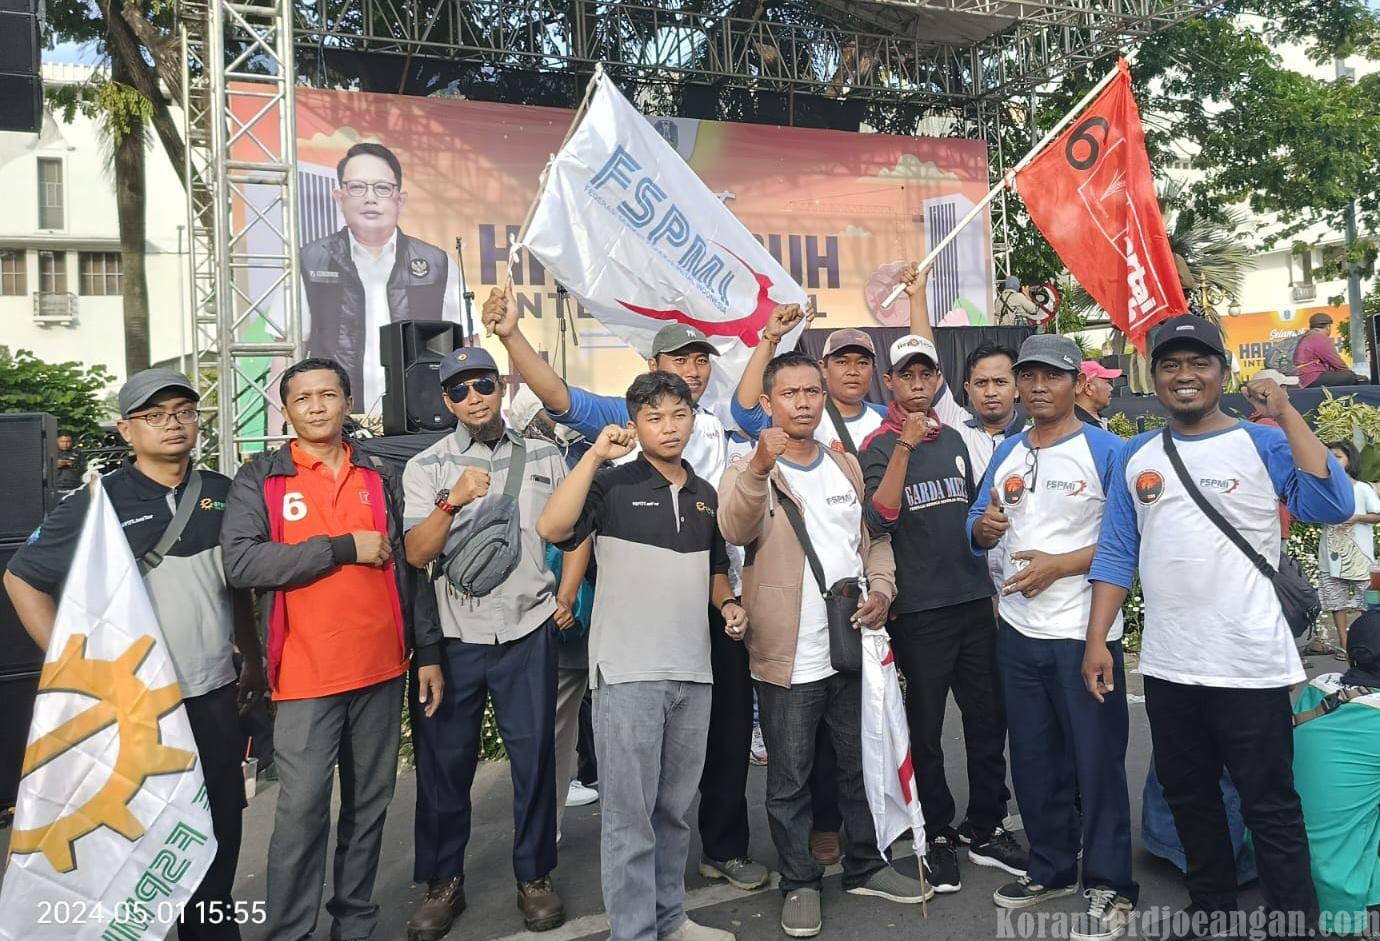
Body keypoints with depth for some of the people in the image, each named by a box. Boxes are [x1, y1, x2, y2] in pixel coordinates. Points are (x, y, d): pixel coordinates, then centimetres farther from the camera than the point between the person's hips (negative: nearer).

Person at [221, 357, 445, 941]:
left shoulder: (382, 478, 8)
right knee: (302, 811, -1)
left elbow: (411, 567, 10)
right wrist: (344, 548, -16)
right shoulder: (259, 480, 0)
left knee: (369, 804, 13)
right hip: (305, 676, -3)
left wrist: (429, 652, 8)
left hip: (382, 671, 3)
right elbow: (240, 563, -15)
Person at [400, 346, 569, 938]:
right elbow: (416, 554, -9)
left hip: (527, 630, 1)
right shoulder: (426, 467, 2)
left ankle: (534, 876, 24)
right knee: (446, 759, 7)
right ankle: (443, 882, 24)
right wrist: (453, 500, -22)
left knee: (534, 754, 7)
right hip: (452, 634, 0)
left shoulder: (544, 458, 7)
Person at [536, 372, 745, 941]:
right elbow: (552, 528, -22)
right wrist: (595, 455, -21)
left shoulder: (705, 495, 13)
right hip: (628, 671, -5)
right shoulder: (612, 486, -5)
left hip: (692, 671, 6)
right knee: (629, 813, 1)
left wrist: (728, 604, 5)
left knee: (675, 807, 17)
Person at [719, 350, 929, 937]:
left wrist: (881, 586, -3)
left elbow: (874, 536, 16)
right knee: (790, 780, 8)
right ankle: (800, 883, 26)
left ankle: (865, 866, 36)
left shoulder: (848, 466, 10)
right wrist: (761, 468, -47)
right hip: (789, 658, -5)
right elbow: (736, 529, -29)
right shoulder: (748, 473, -8)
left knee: (859, 768, 18)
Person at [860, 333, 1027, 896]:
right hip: (919, 609, -5)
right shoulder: (878, 446, -5)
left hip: (973, 600, 5)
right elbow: (878, 520, -21)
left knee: (988, 717, 11)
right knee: (926, 726, 6)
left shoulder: (952, 439, 12)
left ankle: (988, 830, 27)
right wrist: (904, 445, -25)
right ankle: (938, 837, 21)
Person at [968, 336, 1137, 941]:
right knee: (1033, 759, 15)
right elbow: (978, 533, 14)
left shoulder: (1105, 449, -8)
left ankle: (1109, 887, 19)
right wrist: (984, 527, -8)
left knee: (1096, 760, 3)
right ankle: (1051, 868, 32)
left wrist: (1059, 564, -18)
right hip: (1018, 630, 6)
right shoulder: (1006, 453, 10)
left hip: (1084, 633, -6)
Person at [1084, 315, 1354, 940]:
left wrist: (1286, 413, -19)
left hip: (1250, 666, -4)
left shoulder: (1263, 443, -4)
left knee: (1270, 807, 6)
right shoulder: (1136, 456, 6)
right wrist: (1097, 639, 0)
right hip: (1166, 667, 5)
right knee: (1188, 797, 19)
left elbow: (1332, 508, -20)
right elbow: (1116, 554, 6)